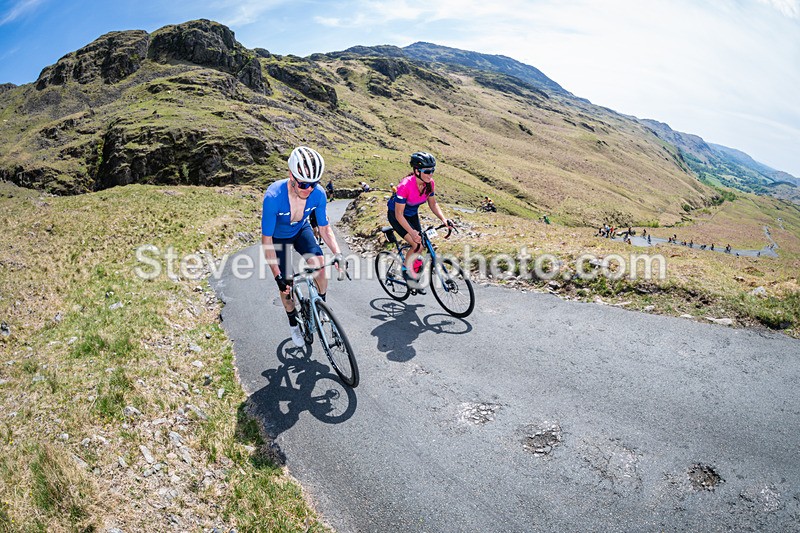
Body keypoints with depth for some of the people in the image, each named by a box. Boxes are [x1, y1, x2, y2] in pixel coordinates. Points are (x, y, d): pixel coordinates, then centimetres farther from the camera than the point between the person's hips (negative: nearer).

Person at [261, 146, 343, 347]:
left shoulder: (318, 193, -29)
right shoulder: (273, 196, -38)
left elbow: (324, 228, -13)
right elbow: (266, 240, -30)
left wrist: (337, 253, -29)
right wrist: (277, 275, -32)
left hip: (301, 230, 2)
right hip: (278, 237, -2)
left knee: (319, 264, -24)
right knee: (286, 285, -1)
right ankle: (294, 324, 26)